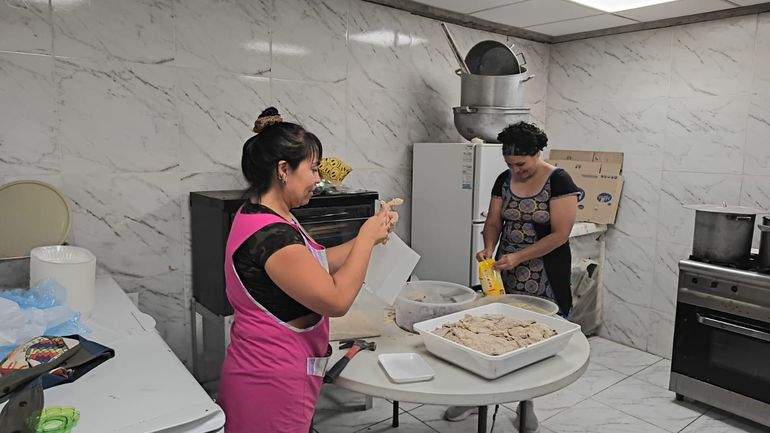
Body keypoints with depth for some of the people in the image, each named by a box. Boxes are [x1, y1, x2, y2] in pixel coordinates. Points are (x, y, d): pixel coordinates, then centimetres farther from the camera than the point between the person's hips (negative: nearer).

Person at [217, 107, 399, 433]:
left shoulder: (262, 218, 5)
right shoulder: (270, 235, -27)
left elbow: (315, 265, 11)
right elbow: (336, 300, -26)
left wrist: (368, 236, 2)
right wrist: (367, 237, -16)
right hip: (272, 381, -10)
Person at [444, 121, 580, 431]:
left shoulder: (559, 181, -12)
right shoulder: (505, 180, 4)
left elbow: (560, 234, -16)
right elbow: (493, 222, 7)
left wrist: (518, 257, -21)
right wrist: (489, 250, -13)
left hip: (544, 278, -4)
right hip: (504, 274, 4)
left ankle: (526, 403, 25)